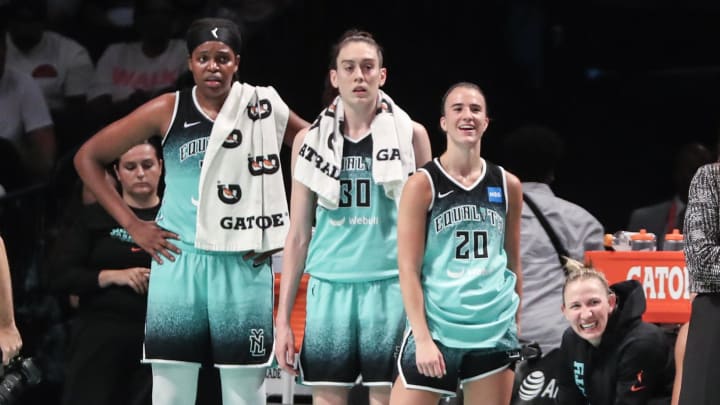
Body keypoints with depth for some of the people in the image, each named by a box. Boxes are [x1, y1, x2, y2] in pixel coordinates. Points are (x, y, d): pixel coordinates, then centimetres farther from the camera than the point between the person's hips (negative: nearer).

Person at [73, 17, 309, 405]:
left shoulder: (262, 105, 2)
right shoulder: (167, 110, 0)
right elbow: (88, 157, 5)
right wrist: (131, 224, 0)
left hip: (244, 263, 0)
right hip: (179, 260, 0)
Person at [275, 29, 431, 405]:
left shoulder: (409, 135, 4)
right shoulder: (311, 140, 9)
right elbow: (298, 235, 11)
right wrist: (282, 317, 7)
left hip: (390, 287, -2)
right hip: (329, 288, 2)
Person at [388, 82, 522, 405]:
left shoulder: (507, 186, 8)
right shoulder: (423, 185, -3)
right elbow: (408, 269, -7)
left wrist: (516, 327, 16)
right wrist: (422, 338, -14)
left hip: (495, 332, 4)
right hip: (436, 329, -3)